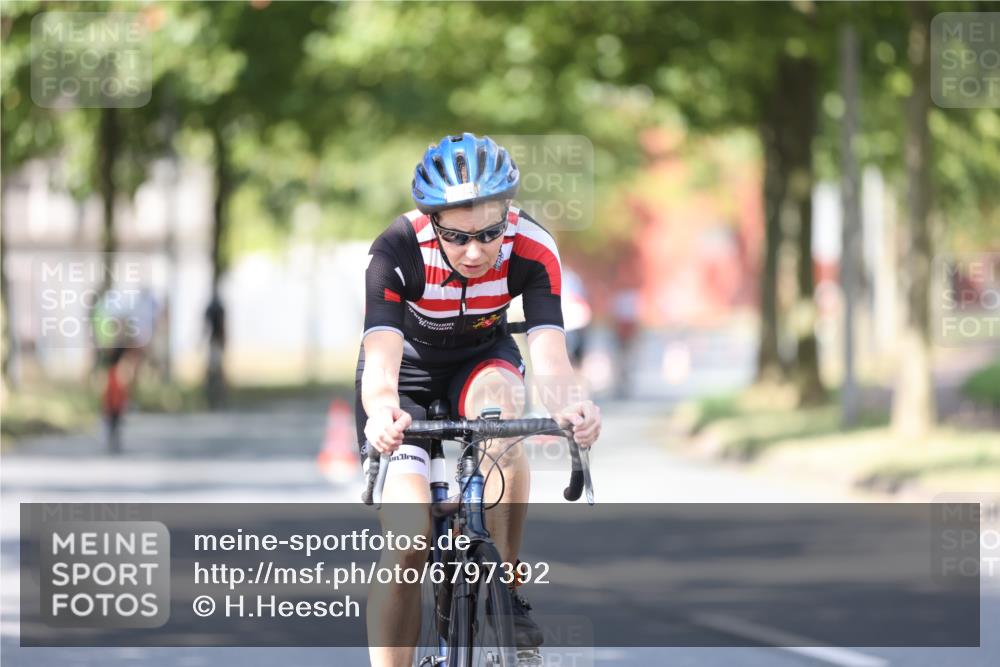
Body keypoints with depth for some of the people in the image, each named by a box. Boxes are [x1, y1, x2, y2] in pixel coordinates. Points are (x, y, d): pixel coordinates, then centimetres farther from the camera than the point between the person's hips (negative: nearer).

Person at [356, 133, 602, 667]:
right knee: (407, 538, -17)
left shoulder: (532, 251, -29)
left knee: (500, 410, -35)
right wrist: (382, 410, -67)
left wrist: (569, 403, -61)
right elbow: (381, 357, -44)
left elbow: (549, 350, -38)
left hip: (481, 356, 1)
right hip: (409, 367, -1)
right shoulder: (398, 251, -34)